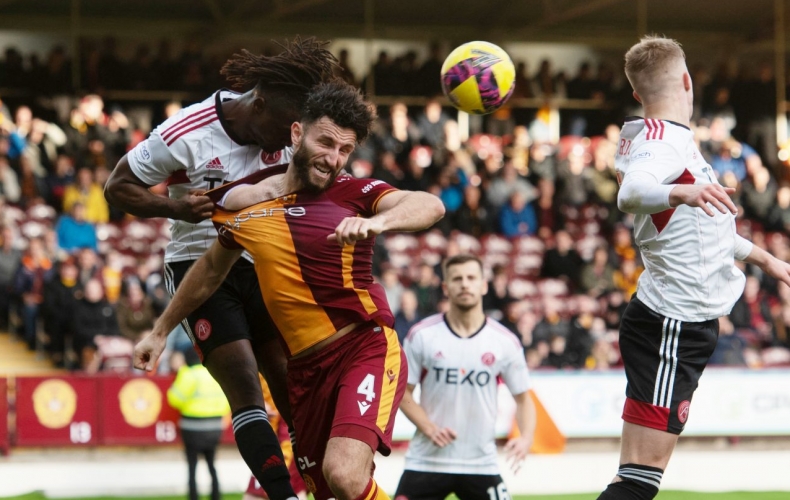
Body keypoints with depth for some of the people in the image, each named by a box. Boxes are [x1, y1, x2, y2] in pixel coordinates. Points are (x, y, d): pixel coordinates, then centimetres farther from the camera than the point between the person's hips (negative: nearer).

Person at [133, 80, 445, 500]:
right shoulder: (244, 201, 7)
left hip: (365, 349, -5)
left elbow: (430, 206, -22)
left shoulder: (353, 193, -5)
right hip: (305, 367, 5)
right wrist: (161, 331, 33)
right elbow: (212, 269, 25)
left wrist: (377, 221, -41)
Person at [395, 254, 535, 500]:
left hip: (481, 464, 1)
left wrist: (526, 438, -13)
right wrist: (429, 428, -15)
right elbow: (403, 391, 2)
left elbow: (522, 398, 6)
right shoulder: (422, 335, -4)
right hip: (427, 460, -1)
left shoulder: (505, 341, -1)